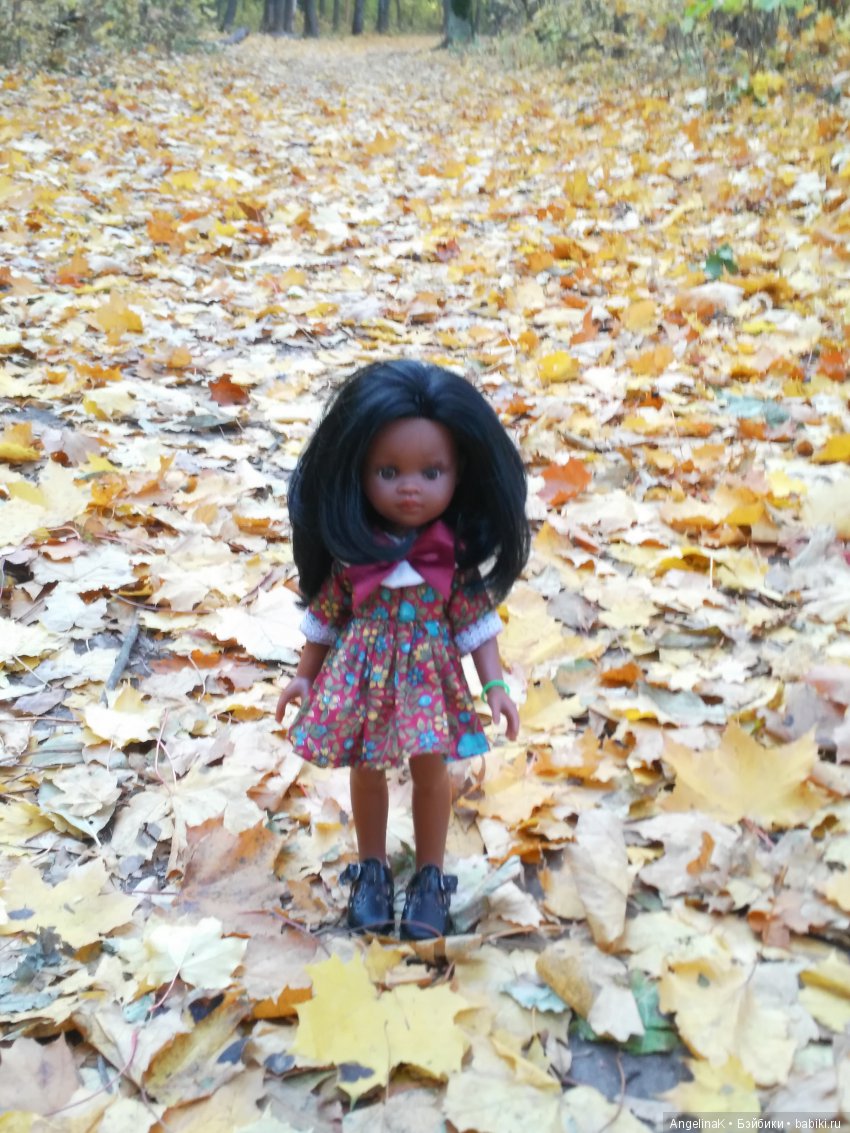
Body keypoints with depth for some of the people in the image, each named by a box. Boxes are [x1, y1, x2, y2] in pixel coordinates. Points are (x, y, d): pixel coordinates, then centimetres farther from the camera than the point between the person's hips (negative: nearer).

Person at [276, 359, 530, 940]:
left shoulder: (457, 549, -15)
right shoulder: (353, 546, -14)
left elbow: (476, 616, -6)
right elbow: (326, 610, -2)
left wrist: (496, 683, -8)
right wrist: (305, 674, 5)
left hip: (429, 671, 0)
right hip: (361, 671, 1)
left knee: (430, 771, 12)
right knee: (367, 770, 15)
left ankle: (431, 876, 32)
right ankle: (372, 870, 37)